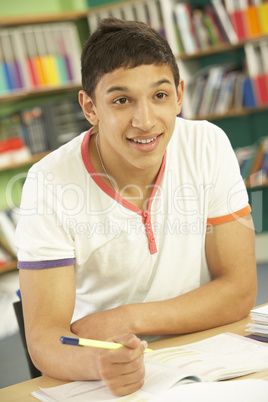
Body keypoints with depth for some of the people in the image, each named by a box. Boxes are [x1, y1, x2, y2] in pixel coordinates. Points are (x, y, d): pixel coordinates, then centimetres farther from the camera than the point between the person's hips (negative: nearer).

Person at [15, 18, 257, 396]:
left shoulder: (208, 146, -8)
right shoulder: (51, 184, -14)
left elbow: (239, 291, -5)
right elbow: (44, 335, -17)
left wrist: (126, 319, -15)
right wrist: (97, 362, -39)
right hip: (107, 380, -1)